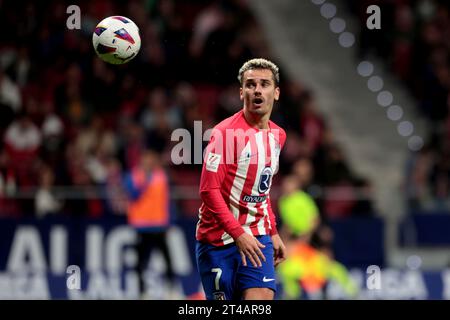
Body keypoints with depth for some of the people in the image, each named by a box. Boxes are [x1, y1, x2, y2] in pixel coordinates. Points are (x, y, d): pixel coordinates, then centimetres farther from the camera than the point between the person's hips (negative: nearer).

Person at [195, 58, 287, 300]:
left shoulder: (277, 135, 9)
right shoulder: (225, 132, -13)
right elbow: (209, 190, -18)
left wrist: (272, 232, 17)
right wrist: (238, 233, -25)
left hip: (257, 237, 5)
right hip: (218, 238, -4)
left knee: (262, 298, -14)